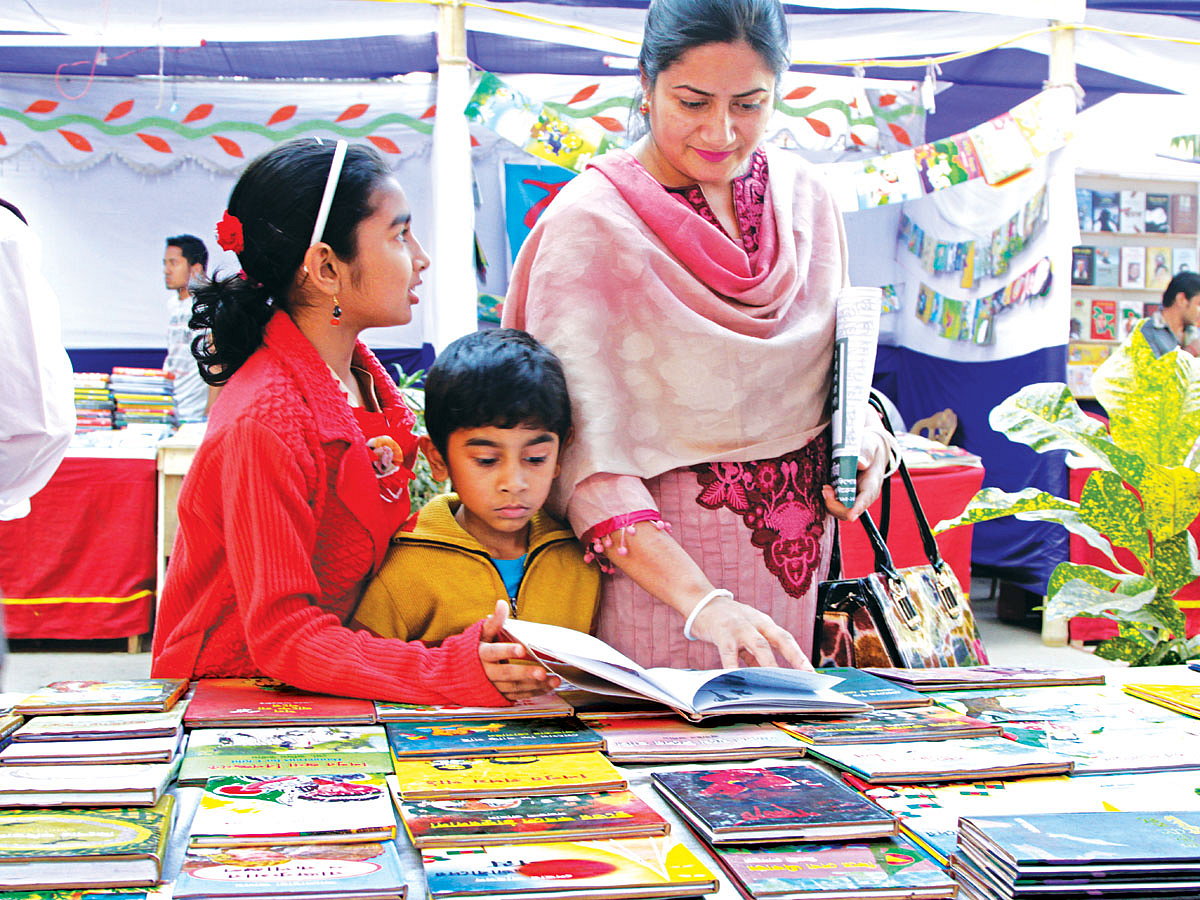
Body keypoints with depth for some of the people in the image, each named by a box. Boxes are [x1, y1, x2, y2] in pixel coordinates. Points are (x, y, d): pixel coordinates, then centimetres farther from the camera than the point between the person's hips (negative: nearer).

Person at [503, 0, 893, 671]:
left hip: (798, 552, 5)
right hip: (656, 557, -5)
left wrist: (864, 436, -6)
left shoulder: (804, 196, 1)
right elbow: (586, 461, -22)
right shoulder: (590, 223, -16)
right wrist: (702, 602, -33)